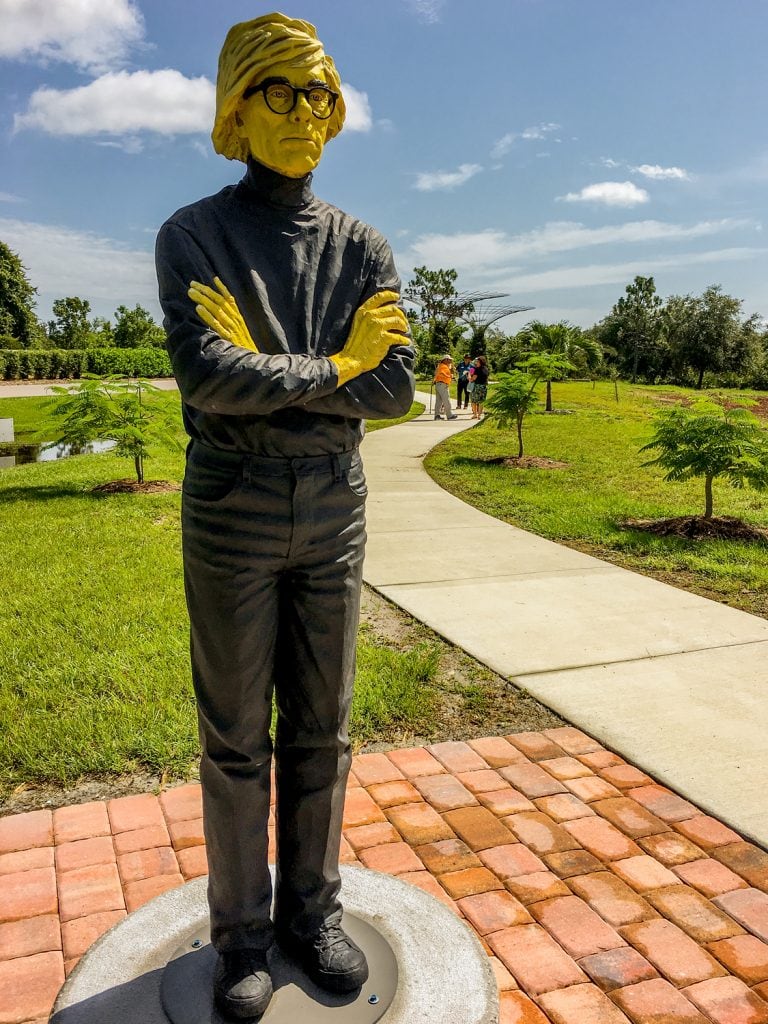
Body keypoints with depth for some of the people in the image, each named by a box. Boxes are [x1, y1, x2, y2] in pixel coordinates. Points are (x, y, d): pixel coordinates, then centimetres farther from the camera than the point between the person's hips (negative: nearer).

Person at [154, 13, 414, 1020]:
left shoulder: (362, 246, 8)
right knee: (236, 737, 7)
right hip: (232, 510, -3)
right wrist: (331, 369, -9)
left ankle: (314, 910, 31)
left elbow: (394, 385, -5)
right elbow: (206, 374, -17)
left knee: (322, 730, 12)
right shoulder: (193, 236, 0)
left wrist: (265, 374, -12)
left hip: (335, 507, 3)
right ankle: (242, 929, 27)